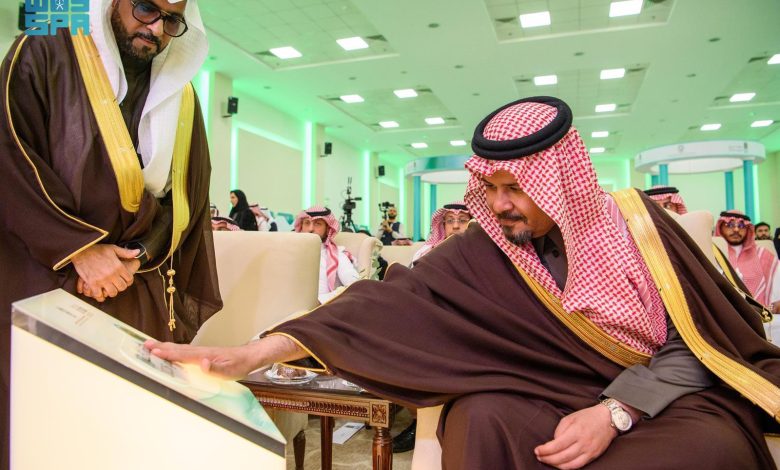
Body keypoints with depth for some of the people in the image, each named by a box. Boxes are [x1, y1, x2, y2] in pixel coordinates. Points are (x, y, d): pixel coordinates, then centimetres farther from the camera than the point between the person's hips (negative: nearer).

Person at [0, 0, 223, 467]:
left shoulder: (181, 96, 14)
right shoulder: (44, 55, 5)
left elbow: (187, 196, 9)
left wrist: (133, 257, -5)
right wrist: (80, 248, -15)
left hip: (139, 297, 3)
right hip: (46, 283, -2)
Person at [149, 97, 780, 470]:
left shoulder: (637, 225, -10)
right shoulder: (485, 250, -10)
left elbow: (694, 344, -7)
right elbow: (395, 299, -21)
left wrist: (614, 413, -24)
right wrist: (260, 351, -30)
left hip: (669, 395, 1)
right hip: (555, 398, 0)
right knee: (482, 418, -29)